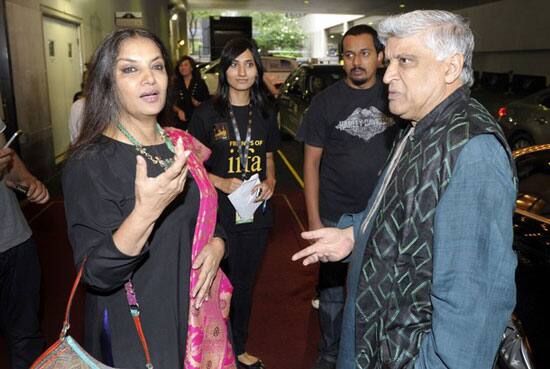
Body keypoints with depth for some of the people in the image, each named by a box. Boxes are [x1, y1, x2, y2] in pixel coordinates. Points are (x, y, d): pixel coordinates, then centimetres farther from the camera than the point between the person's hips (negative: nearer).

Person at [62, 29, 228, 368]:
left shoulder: (180, 146, -1)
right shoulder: (90, 163, -19)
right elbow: (96, 275, -24)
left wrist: (217, 244, -10)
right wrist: (145, 213, -39)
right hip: (131, 333, -5)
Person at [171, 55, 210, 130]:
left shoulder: (200, 83, 4)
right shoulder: (176, 84, 10)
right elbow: (173, 105, 10)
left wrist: (199, 104, -14)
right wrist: (179, 111, -9)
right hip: (181, 122, 2)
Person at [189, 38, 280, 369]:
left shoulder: (265, 114, 5)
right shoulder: (207, 114, -7)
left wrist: (270, 183, -5)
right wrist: (221, 183, -18)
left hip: (256, 214, 4)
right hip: (218, 214, -3)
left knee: (244, 285, 18)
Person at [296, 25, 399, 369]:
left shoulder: (393, 98, 1)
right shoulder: (326, 101, -5)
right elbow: (312, 162, -4)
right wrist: (313, 219, -8)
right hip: (336, 217, -2)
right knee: (333, 291, 12)